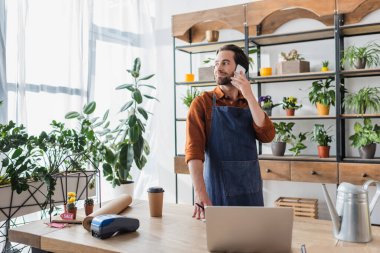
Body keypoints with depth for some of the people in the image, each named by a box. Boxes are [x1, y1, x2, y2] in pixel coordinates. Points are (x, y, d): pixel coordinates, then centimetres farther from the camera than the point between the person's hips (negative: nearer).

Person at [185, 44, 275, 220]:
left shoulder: (250, 104, 10)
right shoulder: (202, 103, -4)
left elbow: (267, 136, -5)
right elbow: (193, 148, -15)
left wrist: (250, 97, -13)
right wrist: (200, 193, -27)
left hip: (251, 190, 4)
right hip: (217, 190, -4)